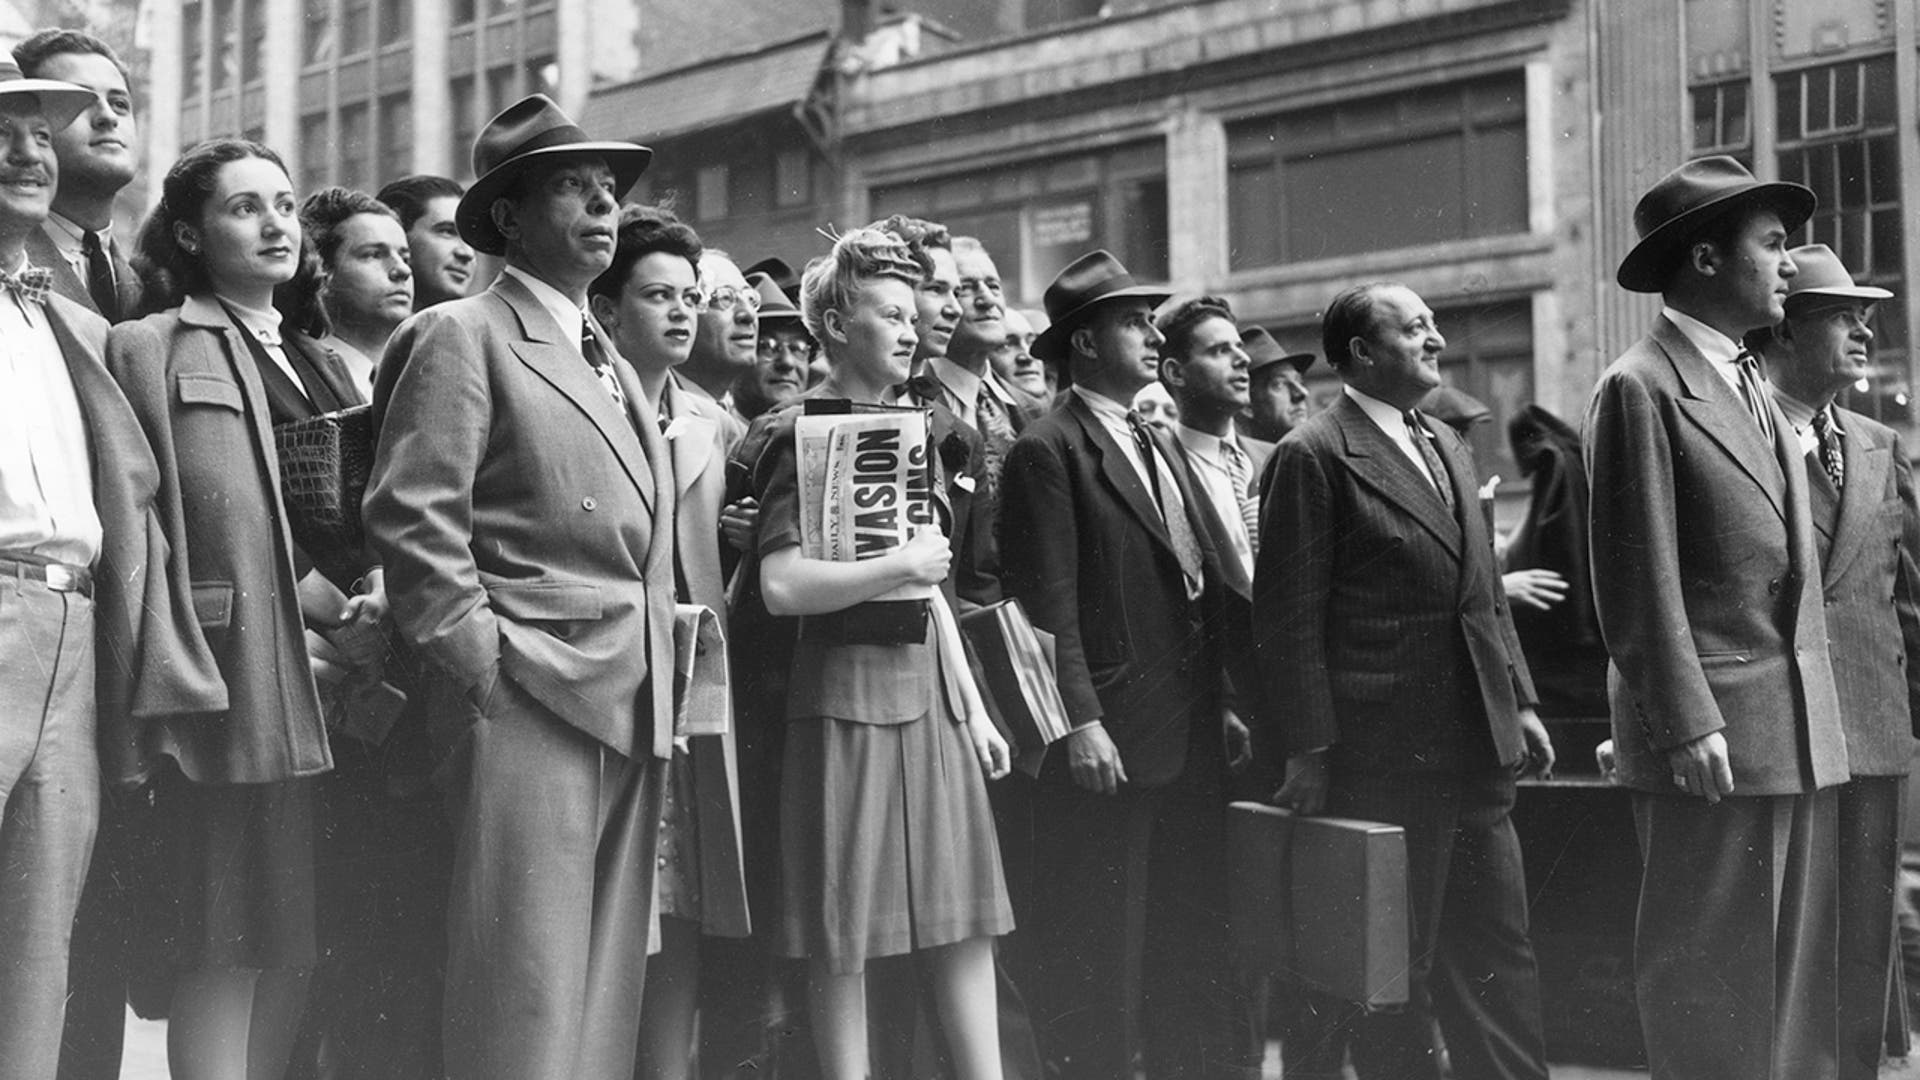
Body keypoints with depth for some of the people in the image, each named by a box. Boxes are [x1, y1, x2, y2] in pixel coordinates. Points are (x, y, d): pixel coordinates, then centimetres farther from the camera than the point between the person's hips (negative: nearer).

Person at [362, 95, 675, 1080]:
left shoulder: (610, 360, 22)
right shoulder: (460, 337, -3)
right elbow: (410, 516, -12)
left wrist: (656, 687, 15)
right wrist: (482, 660, -14)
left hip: (631, 707, 8)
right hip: (526, 702, -8)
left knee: (607, 985, 11)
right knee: (525, 993, -5)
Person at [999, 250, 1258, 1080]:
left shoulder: (1160, 445, 18)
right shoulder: (1048, 451, -8)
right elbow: (1049, 602, -14)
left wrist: (1223, 701, 13)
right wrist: (1081, 722, -20)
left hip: (1191, 736, 8)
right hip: (1109, 742, -8)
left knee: (1191, 937, 15)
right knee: (1095, 949, 1)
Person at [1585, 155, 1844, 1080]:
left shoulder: (1750, 385, 17)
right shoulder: (1640, 390, -10)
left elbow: (1783, 566, 16)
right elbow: (1639, 583, -14)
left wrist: (1815, 718, 12)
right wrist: (1686, 725, -17)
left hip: (1798, 735, 8)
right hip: (1713, 735, -8)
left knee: (1801, 980, 14)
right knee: (1713, 992, 0)